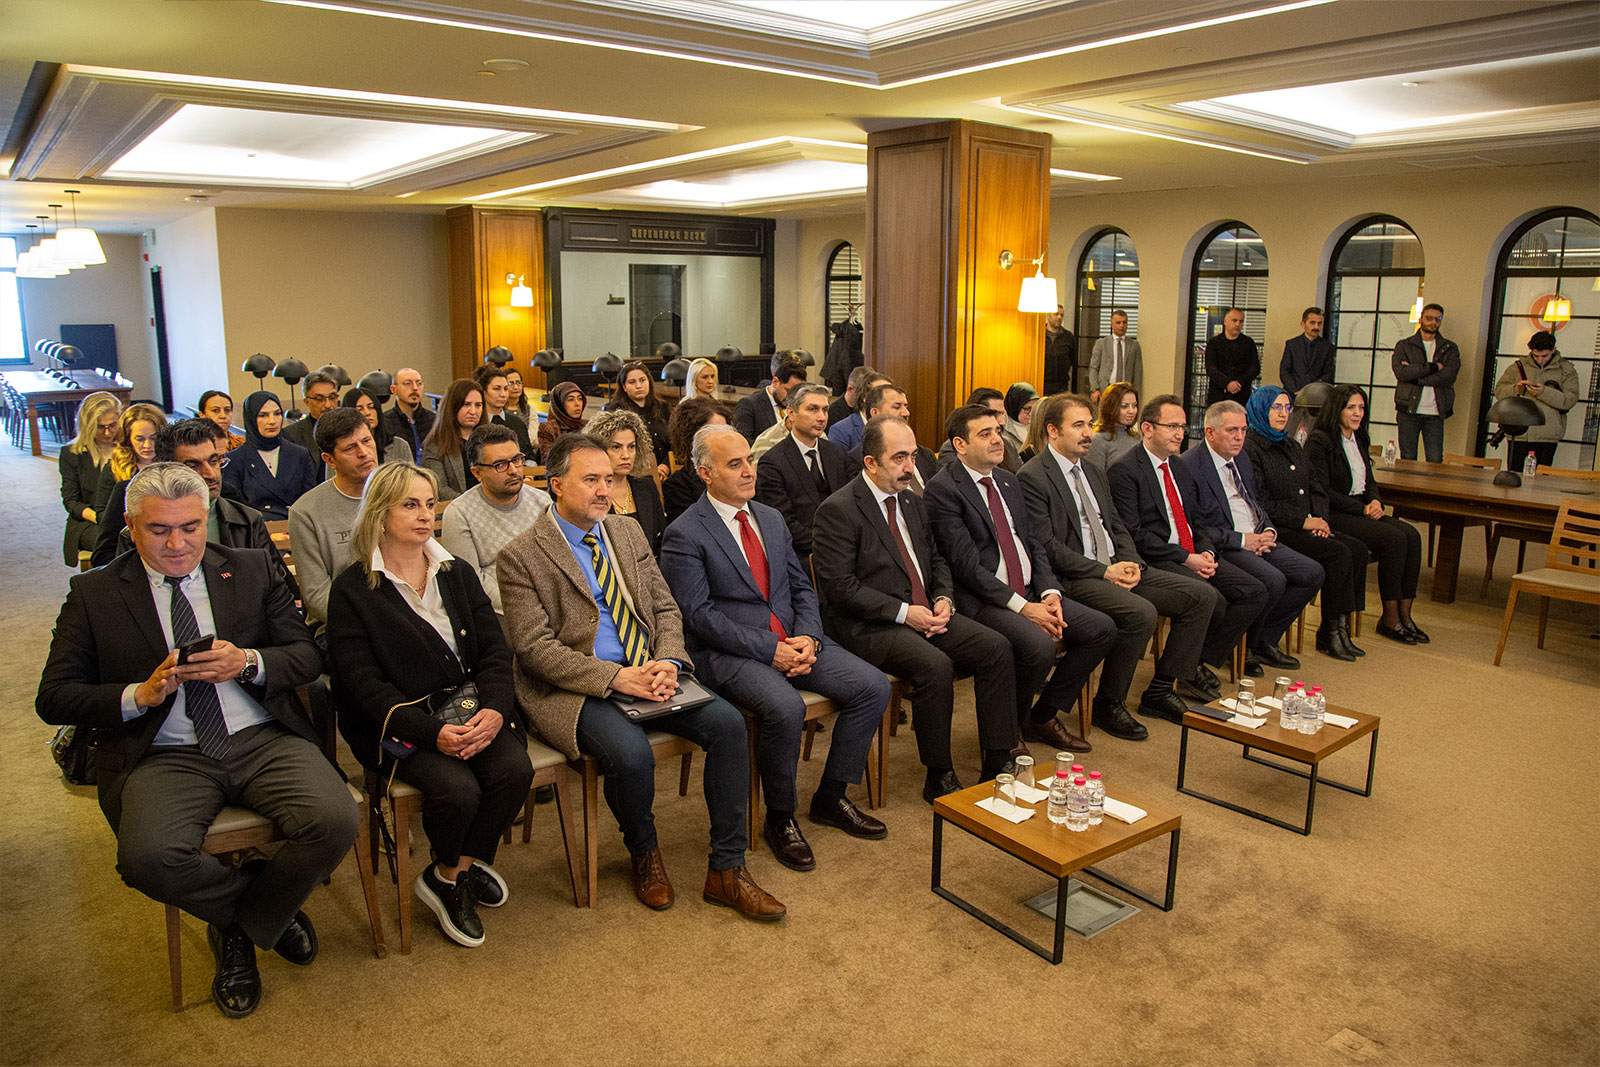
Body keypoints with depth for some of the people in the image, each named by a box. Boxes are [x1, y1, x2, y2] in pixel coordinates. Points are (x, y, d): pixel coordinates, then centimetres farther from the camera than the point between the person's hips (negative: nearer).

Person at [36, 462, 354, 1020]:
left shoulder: (251, 570, 12)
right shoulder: (93, 594, 9)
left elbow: (308, 655, 8)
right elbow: (53, 699, 5)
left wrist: (248, 662, -12)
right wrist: (140, 695, -12)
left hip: (262, 739, 1)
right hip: (165, 757, -1)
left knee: (336, 822, -24)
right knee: (147, 858, -31)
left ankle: (242, 925, 7)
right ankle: (269, 910, 2)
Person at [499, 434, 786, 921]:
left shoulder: (628, 532, 12)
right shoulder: (520, 556, -6)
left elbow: (666, 608, 13)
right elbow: (535, 647, -12)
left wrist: (667, 661, -9)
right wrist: (614, 677, -21)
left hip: (645, 673, 5)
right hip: (572, 690, -5)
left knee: (727, 722, -16)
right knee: (630, 751, -32)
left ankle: (726, 870, -4)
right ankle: (644, 854, 3)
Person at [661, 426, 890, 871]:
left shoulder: (771, 519, 15)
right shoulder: (684, 535, -6)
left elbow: (802, 587, 16)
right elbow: (700, 615, -13)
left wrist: (807, 638, -5)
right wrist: (770, 650, -18)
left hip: (794, 641, 7)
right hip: (730, 653, -7)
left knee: (873, 687, -10)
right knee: (785, 709, -34)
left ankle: (831, 797, 8)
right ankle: (780, 819, -7)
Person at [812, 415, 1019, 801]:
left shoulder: (912, 502, 16)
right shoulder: (837, 510, -10)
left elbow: (936, 560, 23)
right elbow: (838, 586, -16)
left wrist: (943, 600, 0)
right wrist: (903, 611, -18)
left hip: (925, 614, 8)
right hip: (868, 626, -8)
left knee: (996, 648, -11)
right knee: (936, 665, -31)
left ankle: (999, 765, -5)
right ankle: (939, 779, -13)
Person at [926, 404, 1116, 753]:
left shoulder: (1008, 481, 16)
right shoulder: (942, 490, -11)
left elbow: (1033, 543, 15)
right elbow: (967, 565, -17)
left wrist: (1049, 593, -4)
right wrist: (1023, 607, -19)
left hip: (1030, 593, 8)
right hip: (980, 601, -8)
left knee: (1102, 629, -3)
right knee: (1039, 645, -32)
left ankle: (1043, 717, 11)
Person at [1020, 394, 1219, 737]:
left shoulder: (1095, 473, 19)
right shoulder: (1032, 477, -9)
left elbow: (1117, 526, 20)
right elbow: (1046, 546, -15)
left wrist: (1130, 562, -1)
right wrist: (1103, 571, -17)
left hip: (1116, 569, 9)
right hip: (1072, 578, -9)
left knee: (1202, 596, -1)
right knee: (1141, 613, -32)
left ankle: (1160, 689, 7)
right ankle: (1108, 705, -11)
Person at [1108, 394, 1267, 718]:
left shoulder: (1181, 469, 19)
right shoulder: (1124, 471, -8)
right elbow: (1133, 534, -15)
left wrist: (1206, 551, 1)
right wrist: (1186, 558, -16)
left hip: (1195, 555, 8)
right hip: (1157, 561, -8)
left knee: (1255, 593, -8)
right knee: (1212, 600, -28)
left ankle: (1202, 660, 2)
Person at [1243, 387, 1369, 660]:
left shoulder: (1291, 445, 22)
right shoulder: (1249, 448, -7)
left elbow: (1314, 488, 22)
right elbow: (1261, 503, -14)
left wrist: (1319, 518, 2)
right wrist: (1304, 522, -13)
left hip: (1304, 527, 8)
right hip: (1275, 531, -8)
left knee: (1357, 549, -12)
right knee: (1338, 552, -23)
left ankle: (1340, 628, -8)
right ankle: (1331, 632, -12)